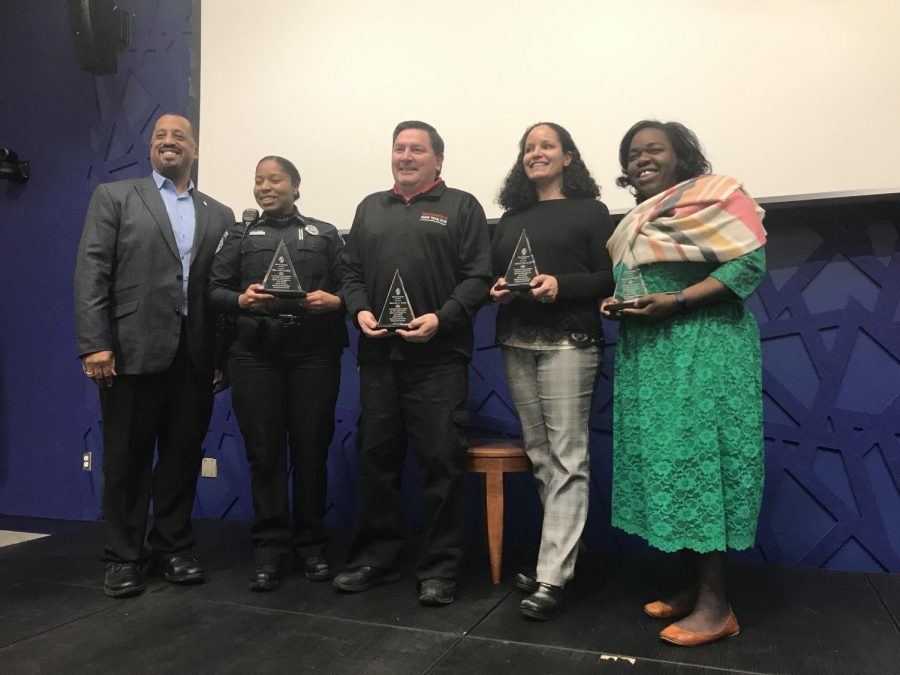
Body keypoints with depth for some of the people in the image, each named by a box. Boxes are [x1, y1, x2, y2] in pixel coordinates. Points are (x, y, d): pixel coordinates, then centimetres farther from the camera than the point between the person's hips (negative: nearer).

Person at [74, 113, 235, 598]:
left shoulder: (219, 214, 14)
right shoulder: (113, 197, 7)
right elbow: (91, 273, -3)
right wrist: (95, 344, -12)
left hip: (194, 354, 3)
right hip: (132, 351, -2)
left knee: (183, 456, 9)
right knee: (127, 459, 6)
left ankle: (173, 548, 24)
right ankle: (124, 557, 20)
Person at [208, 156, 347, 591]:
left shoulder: (325, 235, 13)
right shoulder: (239, 237, 16)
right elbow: (214, 290, 7)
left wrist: (333, 301, -15)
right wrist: (241, 300, -13)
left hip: (314, 355, -1)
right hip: (256, 356, 1)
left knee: (311, 449, 2)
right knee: (264, 451, 2)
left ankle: (311, 544, 16)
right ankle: (270, 550, 11)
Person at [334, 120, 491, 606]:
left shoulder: (461, 207, 7)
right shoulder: (370, 208, 20)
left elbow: (477, 277, -2)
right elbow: (352, 272, 17)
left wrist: (441, 318, -15)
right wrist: (360, 311, -2)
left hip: (438, 357, -4)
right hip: (378, 354, 4)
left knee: (441, 462, -2)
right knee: (375, 459, 9)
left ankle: (439, 569, 10)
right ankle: (375, 558, 23)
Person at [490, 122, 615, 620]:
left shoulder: (589, 211, 5)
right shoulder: (510, 218, 19)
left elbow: (608, 278, -3)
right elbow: (490, 276, 19)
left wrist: (561, 285, -18)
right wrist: (496, 292, -3)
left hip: (568, 342, -5)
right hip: (516, 345, 5)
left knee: (566, 459, -7)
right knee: (539, 456, 7)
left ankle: (552, 579, -5)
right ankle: (559, 555, 21)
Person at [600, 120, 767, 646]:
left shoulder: (713, 195, -5)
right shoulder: (635, 223, 18)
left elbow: (751, 262, -14)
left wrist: (675, 301, -20)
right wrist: (616, 305, 3)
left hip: (703, 350, -8)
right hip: (648, 355, 8)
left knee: (697, 461, -8)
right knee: (668, 462, 7)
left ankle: (716, 604, 2)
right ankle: (694, 587, 18)